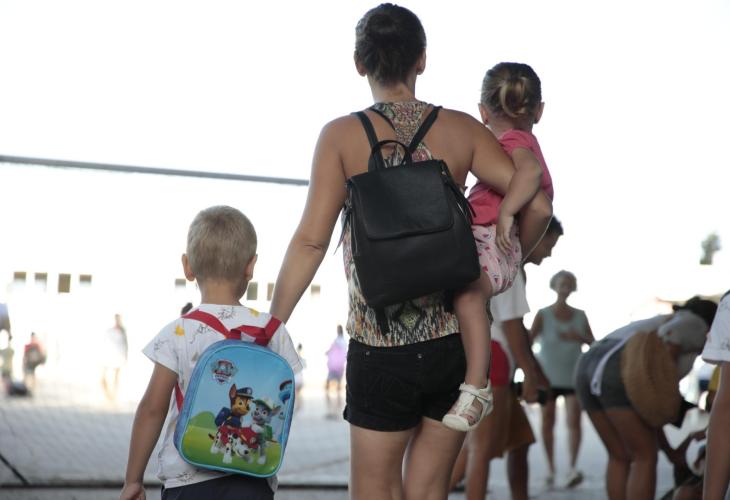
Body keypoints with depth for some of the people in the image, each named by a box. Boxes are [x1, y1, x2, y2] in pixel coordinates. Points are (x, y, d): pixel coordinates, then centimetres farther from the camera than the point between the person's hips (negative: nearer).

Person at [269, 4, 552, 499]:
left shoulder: (342, 135, -4)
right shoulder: (460, 129, 2)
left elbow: (311, 241, -10)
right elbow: (538, 206, -2)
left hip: (381, 348, -3)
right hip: (454, 342, 3)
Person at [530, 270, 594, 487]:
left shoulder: (580, 316, 6)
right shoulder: (543, 315, -2)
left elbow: (593, 343, 10)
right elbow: (529, 339, -10)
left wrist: (579, 338, -10)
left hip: (573, 377, 1)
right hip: (547, 377, -1)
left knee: (574, 420, -13)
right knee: (547, 422, 3)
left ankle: (572, 467, -16)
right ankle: (550, 467, 15)